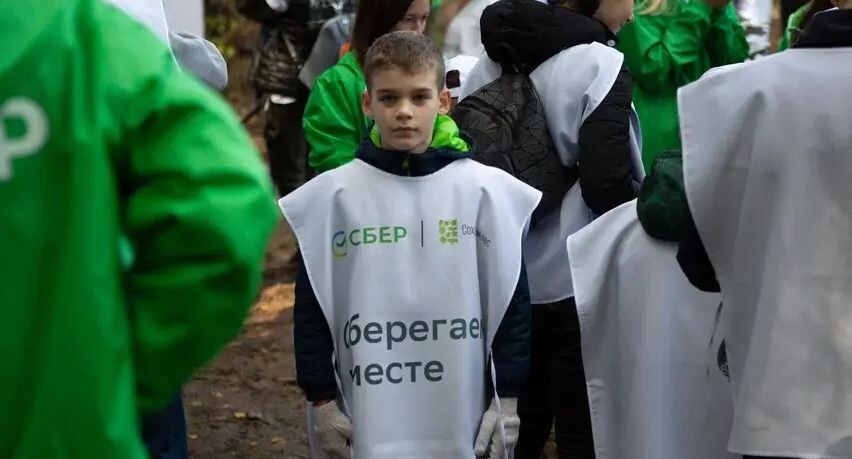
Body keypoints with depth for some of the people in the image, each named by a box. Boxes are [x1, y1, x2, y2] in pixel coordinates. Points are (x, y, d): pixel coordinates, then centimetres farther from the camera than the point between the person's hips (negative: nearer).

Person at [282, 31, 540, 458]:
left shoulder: (484, 189, -3)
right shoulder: (334, 195, -2)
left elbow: (510, 298, 2)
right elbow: (312, 304, 3)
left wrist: (508, 399, 1)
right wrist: (321, 399, 2)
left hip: (462, 422, 0)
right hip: (370, 424, 0)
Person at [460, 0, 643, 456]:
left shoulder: (495, 59, 6)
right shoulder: (598, 64, -14)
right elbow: (606, 182, -20)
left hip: (504, 272, 7)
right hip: (574, 277, -7)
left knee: (519, 421, 17)